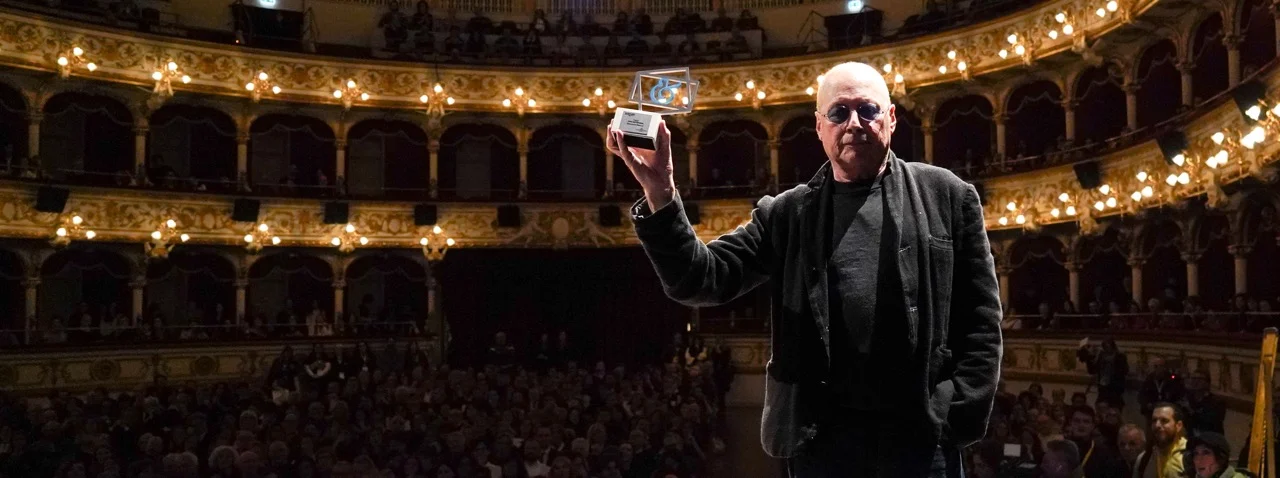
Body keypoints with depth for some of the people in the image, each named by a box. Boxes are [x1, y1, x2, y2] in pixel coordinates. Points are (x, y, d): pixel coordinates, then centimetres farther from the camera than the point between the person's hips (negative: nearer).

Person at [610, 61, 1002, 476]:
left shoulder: (945, 196, 5)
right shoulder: (787, 215, 7)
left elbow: (980, 317, 4)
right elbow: (704, 278, -3)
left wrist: (959, 418, -5)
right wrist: (660, 195, -17)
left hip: (922, 434, -1)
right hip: (821, 435, 1)